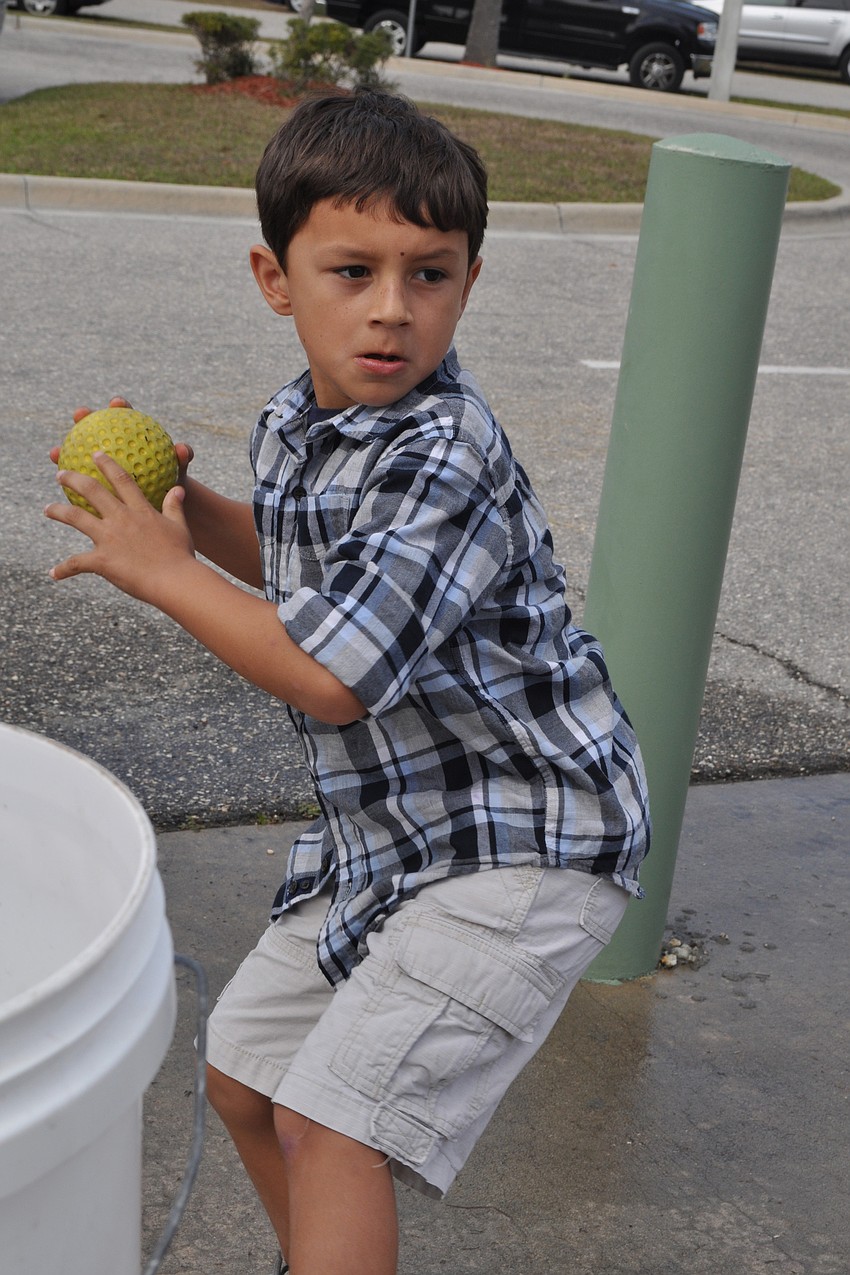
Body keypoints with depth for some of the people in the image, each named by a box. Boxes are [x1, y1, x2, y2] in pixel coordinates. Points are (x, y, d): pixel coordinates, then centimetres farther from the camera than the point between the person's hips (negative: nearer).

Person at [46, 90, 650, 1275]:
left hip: (519, 842, -9)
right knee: (242, 1077, 19)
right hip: (383, 831, 9)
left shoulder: (447, 463, -26)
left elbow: (330, 676, -32)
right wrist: (181, 503, 6)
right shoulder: (295, 421, 2)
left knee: (334, 1116, -14)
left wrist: (162, 569, -19)